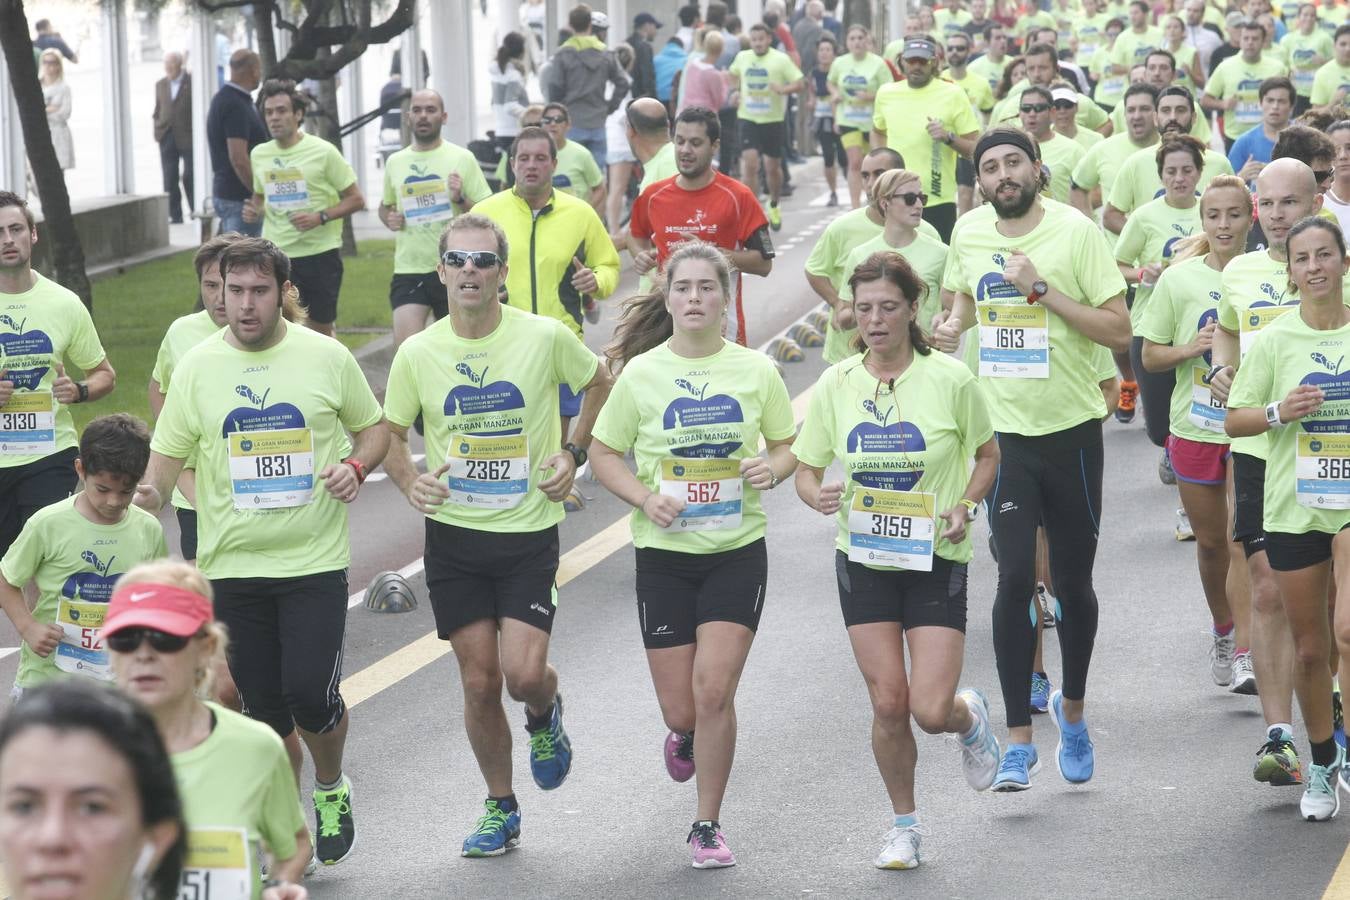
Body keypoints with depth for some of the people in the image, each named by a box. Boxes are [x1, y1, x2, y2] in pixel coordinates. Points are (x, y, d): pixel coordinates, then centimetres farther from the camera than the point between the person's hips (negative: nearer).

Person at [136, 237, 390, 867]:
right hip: (232, 562, 2)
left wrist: (356, 467, -9)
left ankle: (331, 787, 20)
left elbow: (374, 426, 12)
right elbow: (167, 454, 5)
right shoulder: (197, 366, 1)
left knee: (311, 695, -11)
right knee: (264, 707, 6)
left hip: (315, 561, -2)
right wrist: (149, 492, -17)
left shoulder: (327, 357, -1)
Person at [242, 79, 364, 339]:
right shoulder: (259, 155, 7)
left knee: (321, 331, 10)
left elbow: (356, 199, -4)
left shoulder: (323, 152, -6)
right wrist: (255, 211, 1)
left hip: (320, 253, -3)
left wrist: (321, 217, -18)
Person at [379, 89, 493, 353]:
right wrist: (388, 218, 3)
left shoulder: (462, 158, -1)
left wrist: (461, 199, -19)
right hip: (408, 270, 2)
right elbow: (385, 205, 26)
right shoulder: (395, 162, 9)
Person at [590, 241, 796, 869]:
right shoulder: (641, 374, -3)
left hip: (737, 551, 0)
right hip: (665, 553, 0)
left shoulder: (755, 370, -1)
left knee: (713, 689, -11)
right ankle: (684, 735, 43)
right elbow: (604, 454, 3)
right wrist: (645, 498, -14)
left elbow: (786, 445, 10)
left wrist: (772, 469, -13)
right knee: (680, 707, 2)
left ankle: (708, 825, 7)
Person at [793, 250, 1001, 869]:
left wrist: (965, 506, -12)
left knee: (930, 710, -10)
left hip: (936, 561, -2)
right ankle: (904, 825, 20)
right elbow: (806, 469, 3)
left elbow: (987, 454, 5)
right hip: (863, 559, 2)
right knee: (888, 704, -1)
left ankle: (970, 718, 28)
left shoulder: (950, 379, -10)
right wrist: (817, 496, -19)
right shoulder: (836, 384, -4)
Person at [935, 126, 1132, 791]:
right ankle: (1019, 740, -6)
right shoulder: (968, 238, 3)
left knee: (1073, 581, 9)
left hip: (1072, 429, -1)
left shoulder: (1076, 232, -9)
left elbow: (1119, 331, -13)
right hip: (1003, 430, 2)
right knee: (1015, 576, -11)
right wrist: (952, 325, 4)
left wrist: (1042, 290, -20)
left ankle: (1072, 708, 34)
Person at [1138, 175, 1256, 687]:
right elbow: (1150, 357, 3)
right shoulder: (1180, 280, -1)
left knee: (1243, 543, -12)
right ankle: (1223, 630, 37)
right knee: (1210, 542, 15)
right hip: (1195, 428, 2)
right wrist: (1192, 348, -14)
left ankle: (1245, 654, -12)